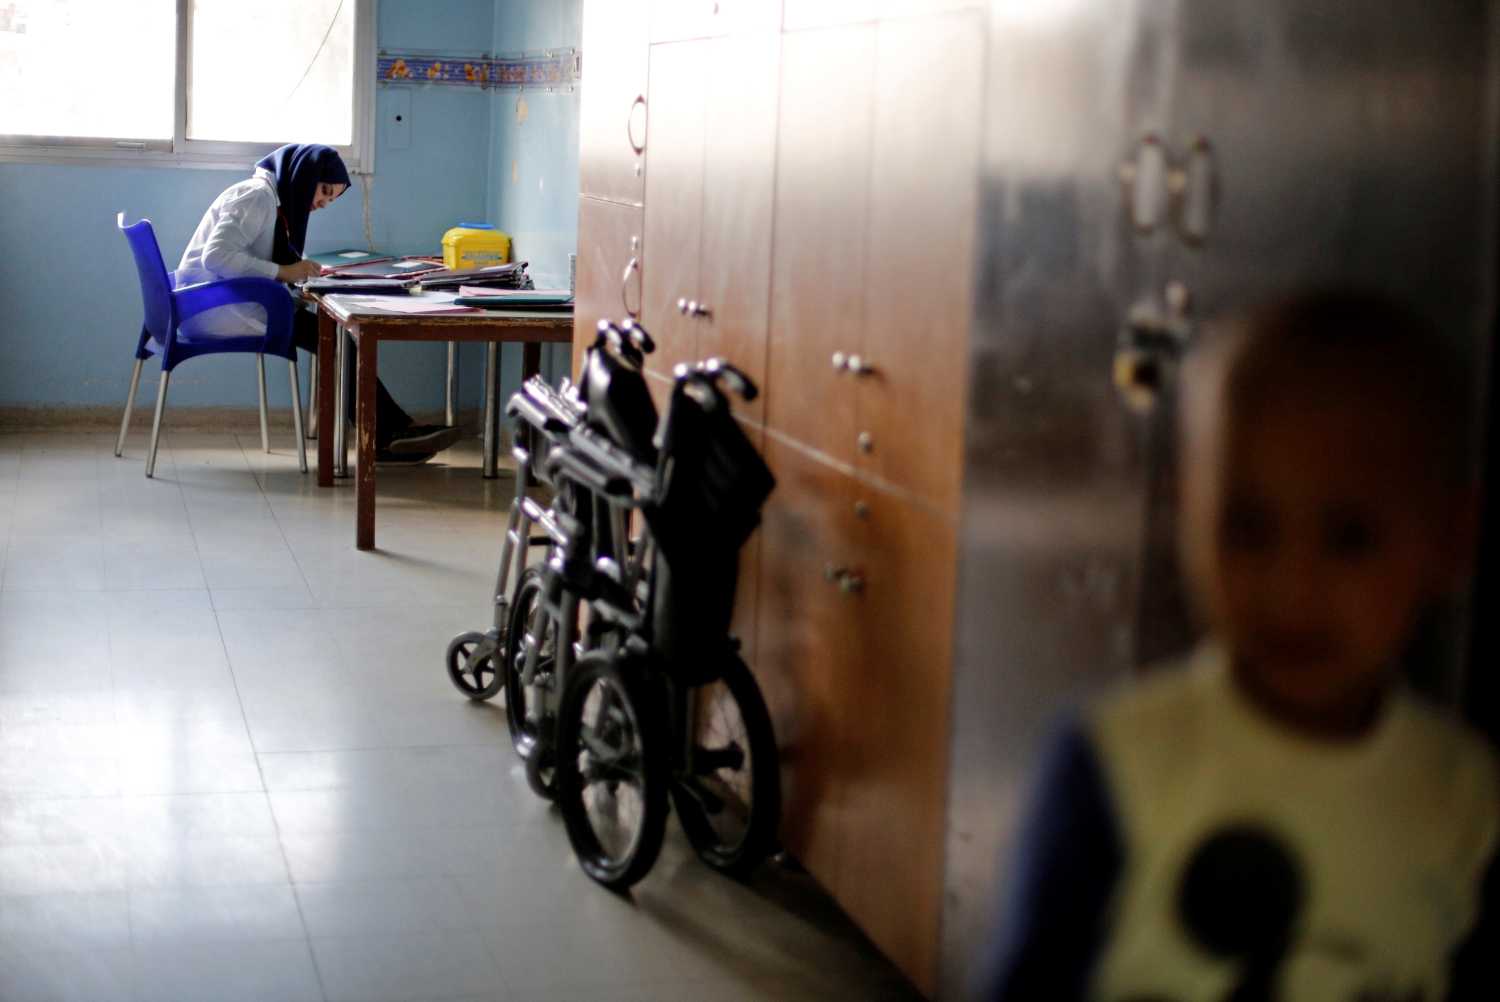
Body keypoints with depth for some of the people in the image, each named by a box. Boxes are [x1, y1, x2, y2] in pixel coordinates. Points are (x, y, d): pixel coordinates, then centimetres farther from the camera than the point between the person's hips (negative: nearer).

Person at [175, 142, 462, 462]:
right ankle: (387, 436, -13)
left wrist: (300, 271, -5)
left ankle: (395, 431, -10)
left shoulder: (273, 200, 19)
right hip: (215, 308, -9)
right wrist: (283, 272, -21)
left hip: (230, 303, 9)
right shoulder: (257, 196, -11)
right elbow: (216, 256, -23)